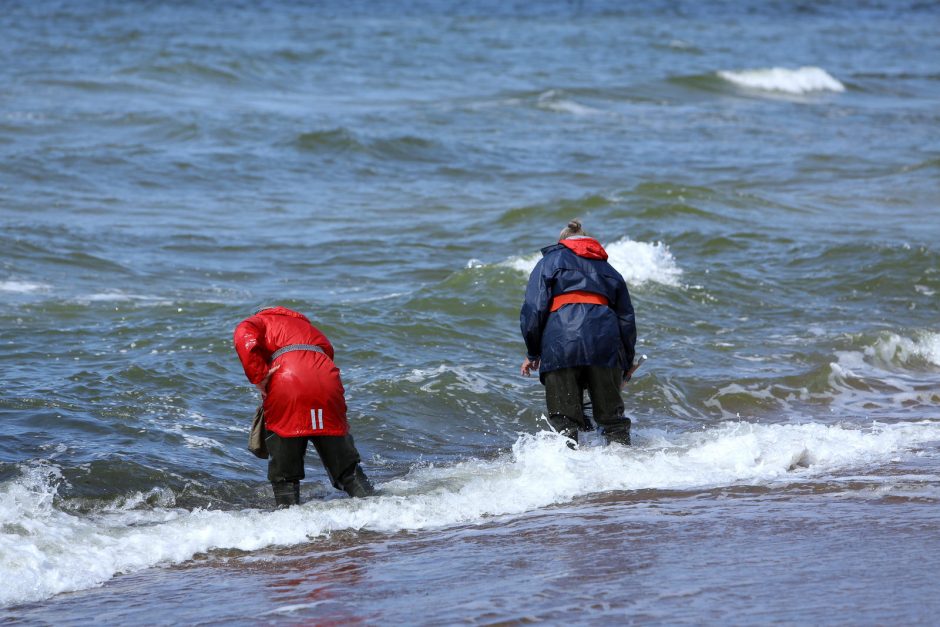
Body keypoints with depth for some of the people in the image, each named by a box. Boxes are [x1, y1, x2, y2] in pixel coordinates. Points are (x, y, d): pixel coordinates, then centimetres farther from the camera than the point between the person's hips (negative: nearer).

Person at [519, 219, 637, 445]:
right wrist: (626, 367, 28)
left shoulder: (550, 261, 18)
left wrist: (532, 354, 14)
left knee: (565, 418, -3)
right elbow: (626, 318, 23)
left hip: (561, 344, -3)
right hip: (604, 345, 3)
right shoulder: (608, 270, 28)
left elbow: (533, 309, 6)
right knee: (611, 416, 8)